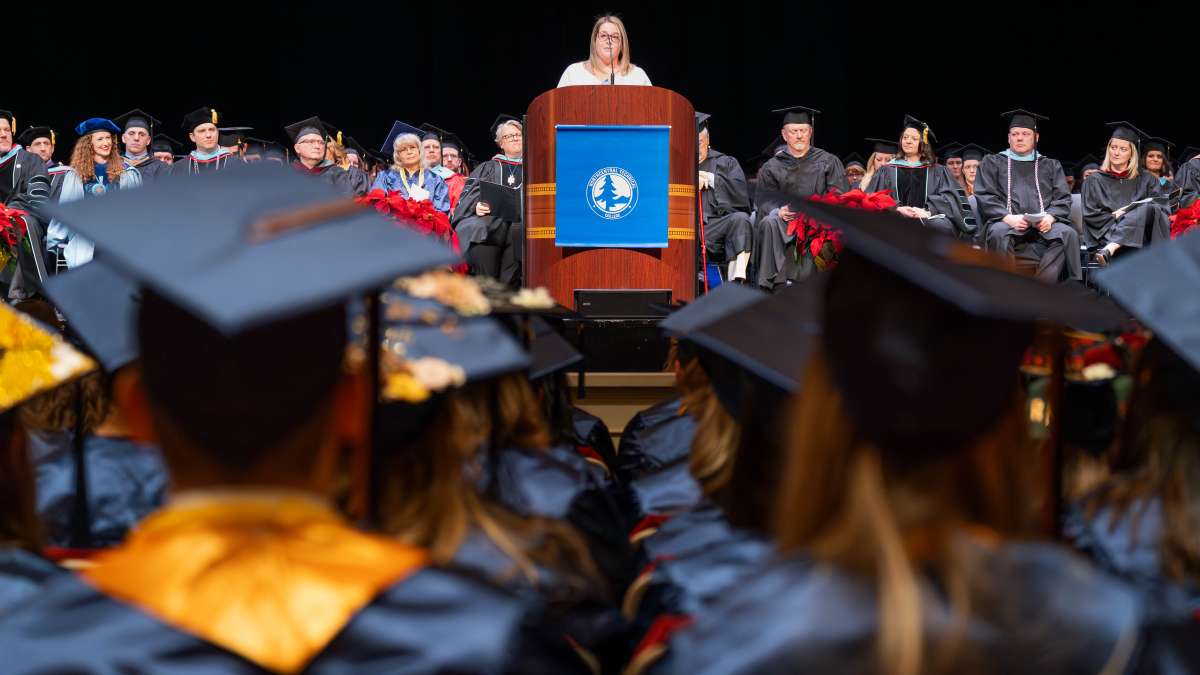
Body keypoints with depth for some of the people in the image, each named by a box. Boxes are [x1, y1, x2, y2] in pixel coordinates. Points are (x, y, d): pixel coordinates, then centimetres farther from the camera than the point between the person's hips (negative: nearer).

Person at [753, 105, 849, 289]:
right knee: (769, 224, -32)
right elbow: (765, 200, 3)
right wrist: (778, 211, -20)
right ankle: (776, 281, -39)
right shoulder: (772, 168, 16)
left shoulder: (828, 162, 14)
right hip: (786, 219, 1)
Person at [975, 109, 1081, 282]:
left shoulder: (1051, 166, 26)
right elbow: (985, 197, 8)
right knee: (999, 232, -37)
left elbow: (1063, 199, 14)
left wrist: (1050, 217, -9)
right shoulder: (992, 163, 21)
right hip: (1008, 223, -2)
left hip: (1044, 225, 2)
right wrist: (1008, 218, -12)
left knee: (1068, 234, -30)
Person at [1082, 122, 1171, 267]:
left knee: (1147, 209, -36)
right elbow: (1090, 215, 9)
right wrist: (1116, 217, -9)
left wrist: (1129, 211, -9)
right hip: (1107, 234, -1)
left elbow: (1161, 208, 7)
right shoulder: (1096, 181, 19)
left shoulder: (1146, 180, 21)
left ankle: (1109, 250, -52)